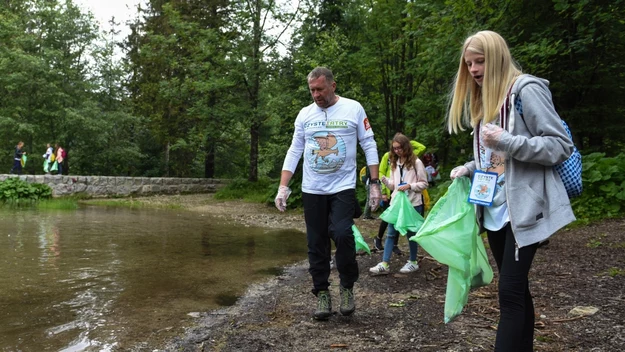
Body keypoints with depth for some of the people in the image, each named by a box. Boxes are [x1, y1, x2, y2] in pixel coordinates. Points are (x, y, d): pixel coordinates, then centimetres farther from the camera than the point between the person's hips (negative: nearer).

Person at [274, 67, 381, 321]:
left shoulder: (353, 109, -1)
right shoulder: (305, 114, 6)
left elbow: (369, 147, 1)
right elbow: (294, 152, 7)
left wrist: (375, 184, -4)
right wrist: (283, 188, -1)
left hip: (343, 187, -3)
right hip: (312, 190, 3)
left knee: (342, 234, -19)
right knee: (317, 243, 5)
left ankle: (347, 286, 5)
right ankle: (322, 293, 20)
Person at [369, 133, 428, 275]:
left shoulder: (416, 162, -6)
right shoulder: (394, 163, 11)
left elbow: (424, 184, -3)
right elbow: (393, 185, 11)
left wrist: (410, 186, -18)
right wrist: (383, 179, -7)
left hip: (413, 203, -5)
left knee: (411, 233, 7)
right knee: (391, 233, 2)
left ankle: (413, 262, 23)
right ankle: (384, 264, 1)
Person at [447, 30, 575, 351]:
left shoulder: (527, 90, -9)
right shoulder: (483, 100, 16)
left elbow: (561, 146, -14)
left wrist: (508, 141, -23)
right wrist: (468, 169, 6)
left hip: (523, 209, -8)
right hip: (494, 210, 8)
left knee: (510, 291, -9)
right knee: (516, 289, 15)